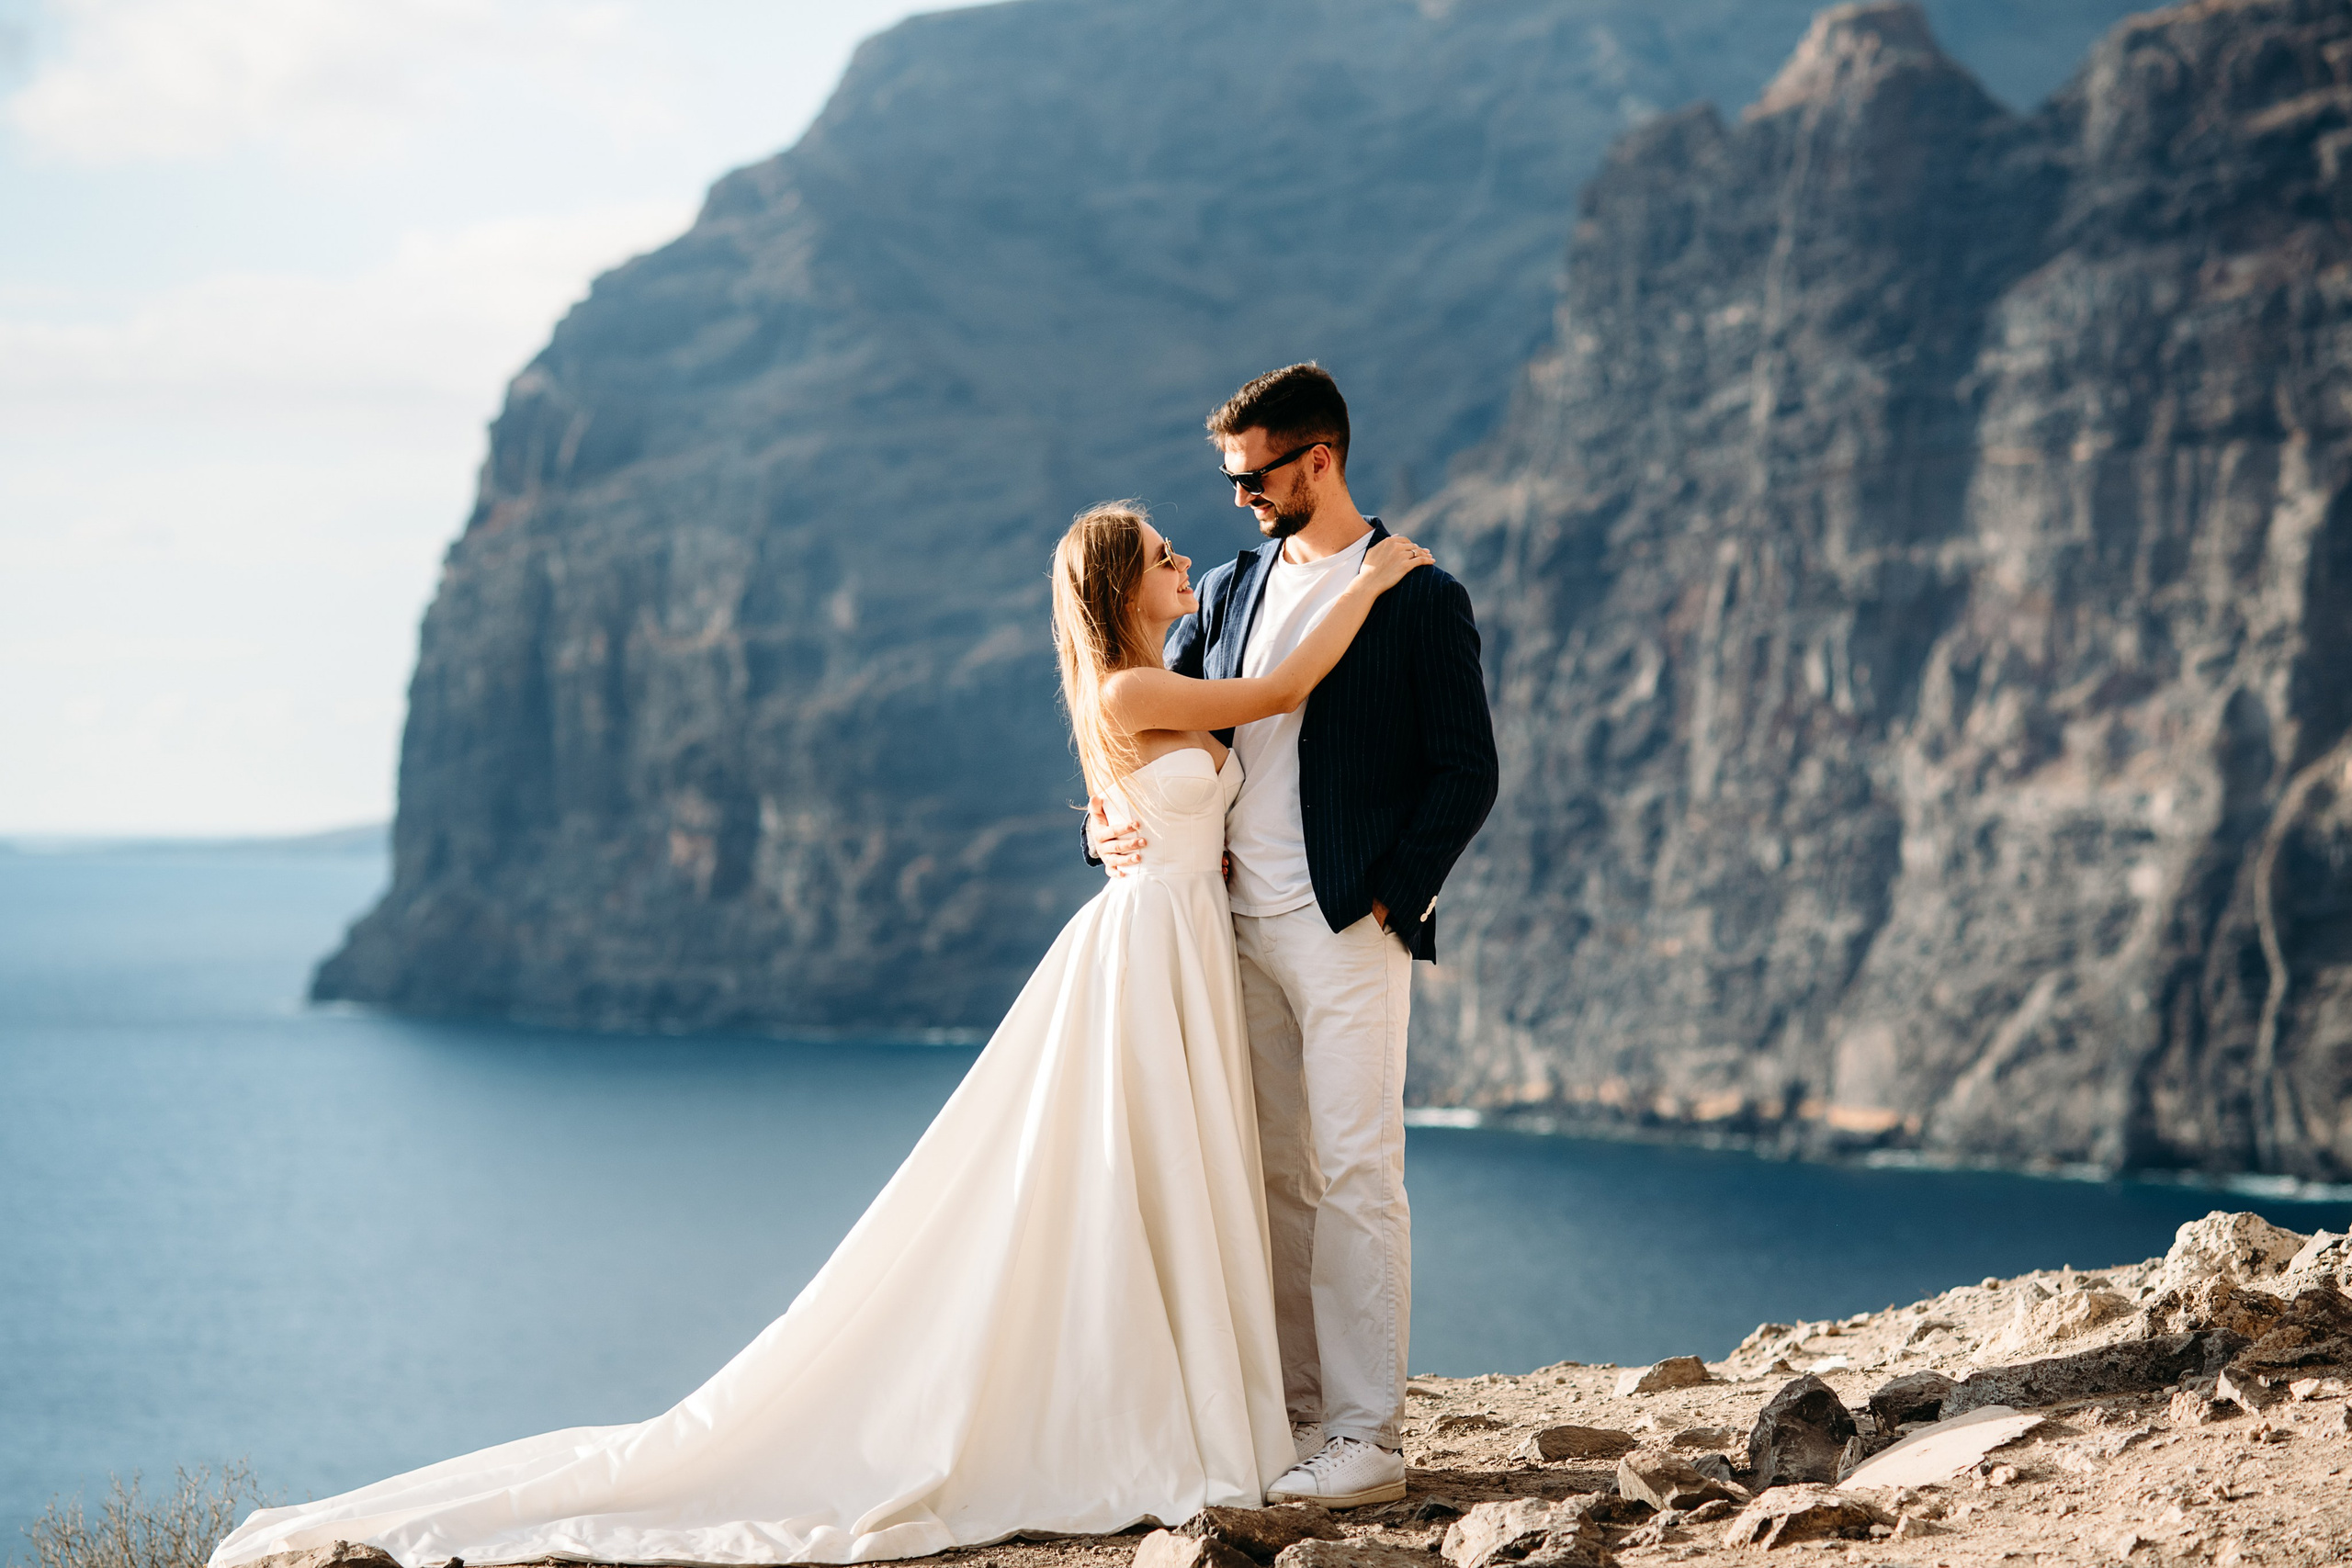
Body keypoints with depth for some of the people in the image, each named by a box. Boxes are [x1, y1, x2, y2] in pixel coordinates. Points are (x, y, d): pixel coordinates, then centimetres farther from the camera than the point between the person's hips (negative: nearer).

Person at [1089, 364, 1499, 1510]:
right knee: (1275, 1179, 8)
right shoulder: (1228, 590, 14)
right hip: (1238, 923, 6)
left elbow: (1467, 773, -5)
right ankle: (1292, 1414, 14)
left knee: (1355, 1176, -7)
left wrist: (1387, 902, -11)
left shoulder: (1419, 600, -3)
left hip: (1348, 930, -6)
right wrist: (1114, 819, 3)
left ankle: (1367, 1440, -5)